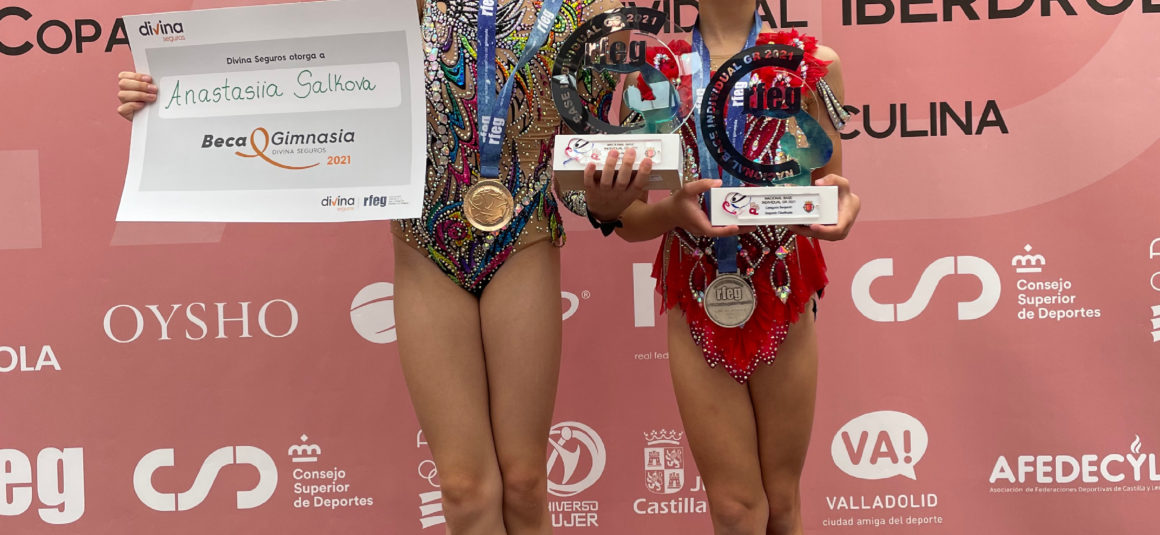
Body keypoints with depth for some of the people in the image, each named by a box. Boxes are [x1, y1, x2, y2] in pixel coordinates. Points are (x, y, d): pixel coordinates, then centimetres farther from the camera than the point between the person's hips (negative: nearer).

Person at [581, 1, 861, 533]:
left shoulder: (815, 64, 3)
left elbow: (829, 187, 7)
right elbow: (628, 221, 0)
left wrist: (837, 198, -17)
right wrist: (676, 207, -22)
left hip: (784, 307, 1)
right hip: (697, 310, 0)